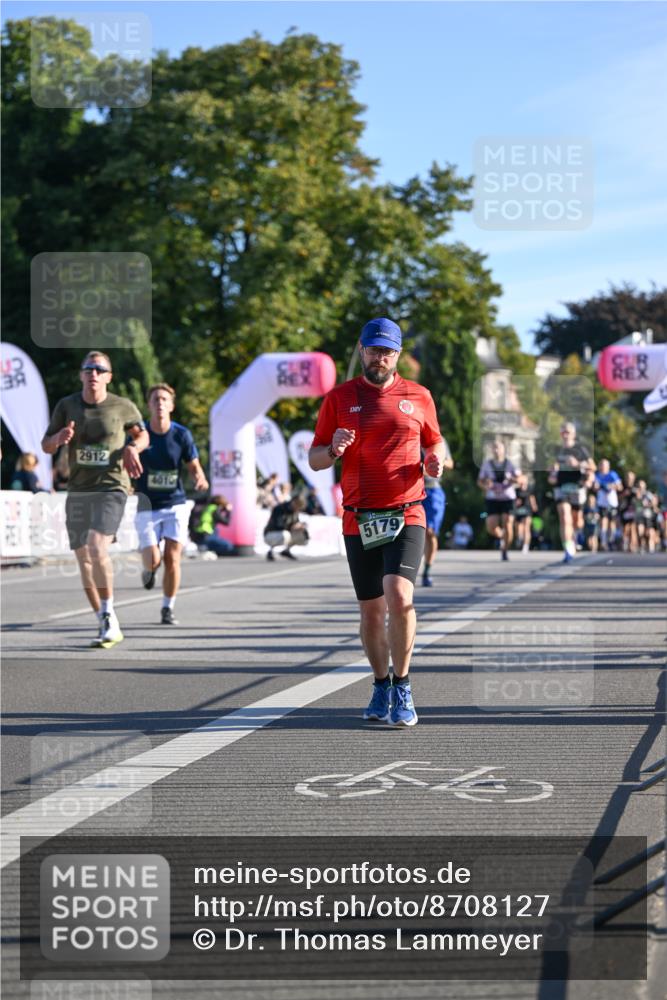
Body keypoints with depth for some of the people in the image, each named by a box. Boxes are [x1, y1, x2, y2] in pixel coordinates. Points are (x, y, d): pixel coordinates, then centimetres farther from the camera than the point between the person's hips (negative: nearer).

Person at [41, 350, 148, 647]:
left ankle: (109, 615, -11)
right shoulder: (66, 406, 3)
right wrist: (60, 437, -14)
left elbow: (142, 434, 16)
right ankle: (107, 626, 18)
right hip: (78, 490, 4)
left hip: (112, 488, -4)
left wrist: (132, 448, -6)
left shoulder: (123, 407, -2)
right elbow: (46, 446, 8)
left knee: (97, 548, -24)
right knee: (84, 559, 5)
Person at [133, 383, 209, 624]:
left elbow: (194, 466, 5)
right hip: (147, 506, -1)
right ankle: (149, 569, 29)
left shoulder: (181, 434, -3)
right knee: (153, 559, -11)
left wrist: (200, 479, -17)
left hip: (175, 504, 1)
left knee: (172, 558, -7)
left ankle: (168, 609, 10)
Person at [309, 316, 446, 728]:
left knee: (399, 596, -20)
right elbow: (314, 459, 7)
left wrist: (435, 461, -3)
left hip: (406, 515, -1)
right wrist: (333, 450, -15)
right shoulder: (339, 398, 6)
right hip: (359, 520, 1)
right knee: (371, 609, 7)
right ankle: (381, 686, 27)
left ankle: (402, 687, -6)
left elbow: (435, 442, 20)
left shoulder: (418, 396, 8)